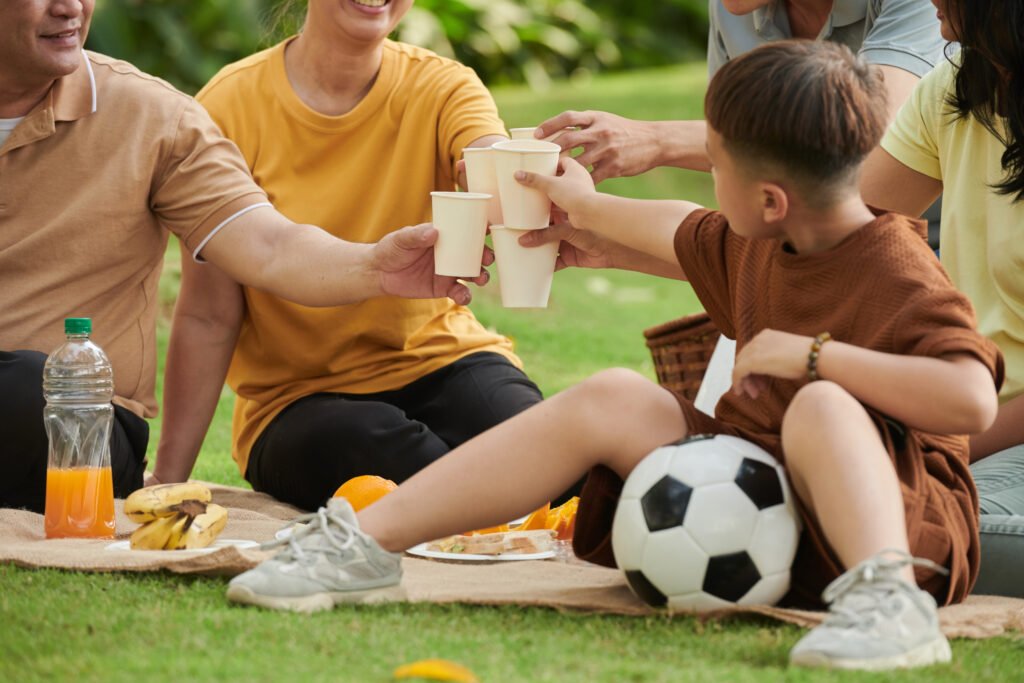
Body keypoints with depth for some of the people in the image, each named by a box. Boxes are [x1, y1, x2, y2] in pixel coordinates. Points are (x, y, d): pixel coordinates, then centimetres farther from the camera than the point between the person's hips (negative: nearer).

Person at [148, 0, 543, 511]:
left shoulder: (443, 89, -1)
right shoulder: (230, 106, -6)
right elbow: (208, 318, -5)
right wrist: (168, 483, -9)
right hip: (295, 399, -1)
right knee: (373, 443, -36)